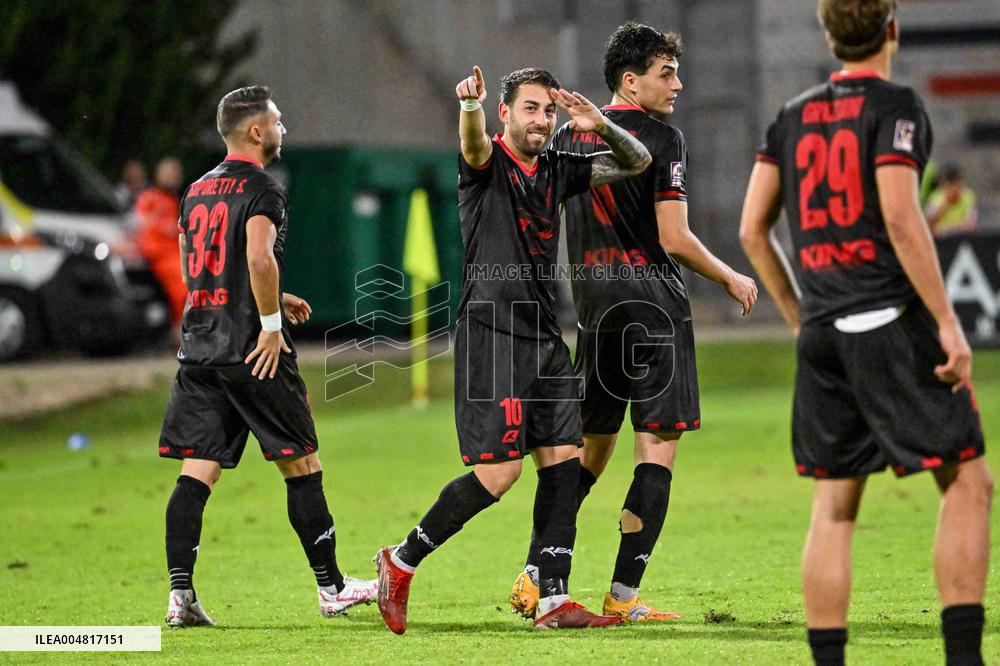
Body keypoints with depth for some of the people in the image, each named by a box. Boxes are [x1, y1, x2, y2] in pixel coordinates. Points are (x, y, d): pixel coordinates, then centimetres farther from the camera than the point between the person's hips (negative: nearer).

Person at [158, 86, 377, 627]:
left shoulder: (198, 191, 17)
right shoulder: (261, 188, -9)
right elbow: (259, 258, -24)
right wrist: (271, 323, -14)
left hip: (198, 349, 7)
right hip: (251, 351, -7)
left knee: (197, 472, 2)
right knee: (301, 466, 4)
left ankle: (180, 594, -9)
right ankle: (331, 588, 12)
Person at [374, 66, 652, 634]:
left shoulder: (557, 170, 13)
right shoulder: (488, 165, -5)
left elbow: (637, 162, 15)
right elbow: (474, 144, -29)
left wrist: (602, 127, -7)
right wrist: (470, 105, -53)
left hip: (546, 340, 7)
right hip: (492, 336, -7)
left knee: (563, 462, 1)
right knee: (500, 472, -11)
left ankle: (554, 601, 4)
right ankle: (402, 562, 5)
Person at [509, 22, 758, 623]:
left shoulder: (570, 137, 11)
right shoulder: (662, 138, -9)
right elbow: (674, 239, -13)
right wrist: (732, 280, 1)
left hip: (591, 303, 7)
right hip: (652, 301, -6)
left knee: (590, 450, 15)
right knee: (658, 446, -2)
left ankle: (533, 579, 6)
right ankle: (624, 595, -8)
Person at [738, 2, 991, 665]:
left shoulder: (794, 116, 13)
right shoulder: (894, 106, -6)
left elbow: (753, 228, 13)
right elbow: (900, 219, -16)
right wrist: (949, 323, -14)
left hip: (821, 332, 6)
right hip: (891, 318, -6)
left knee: (833, 509, 8)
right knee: (967, 482, 0)